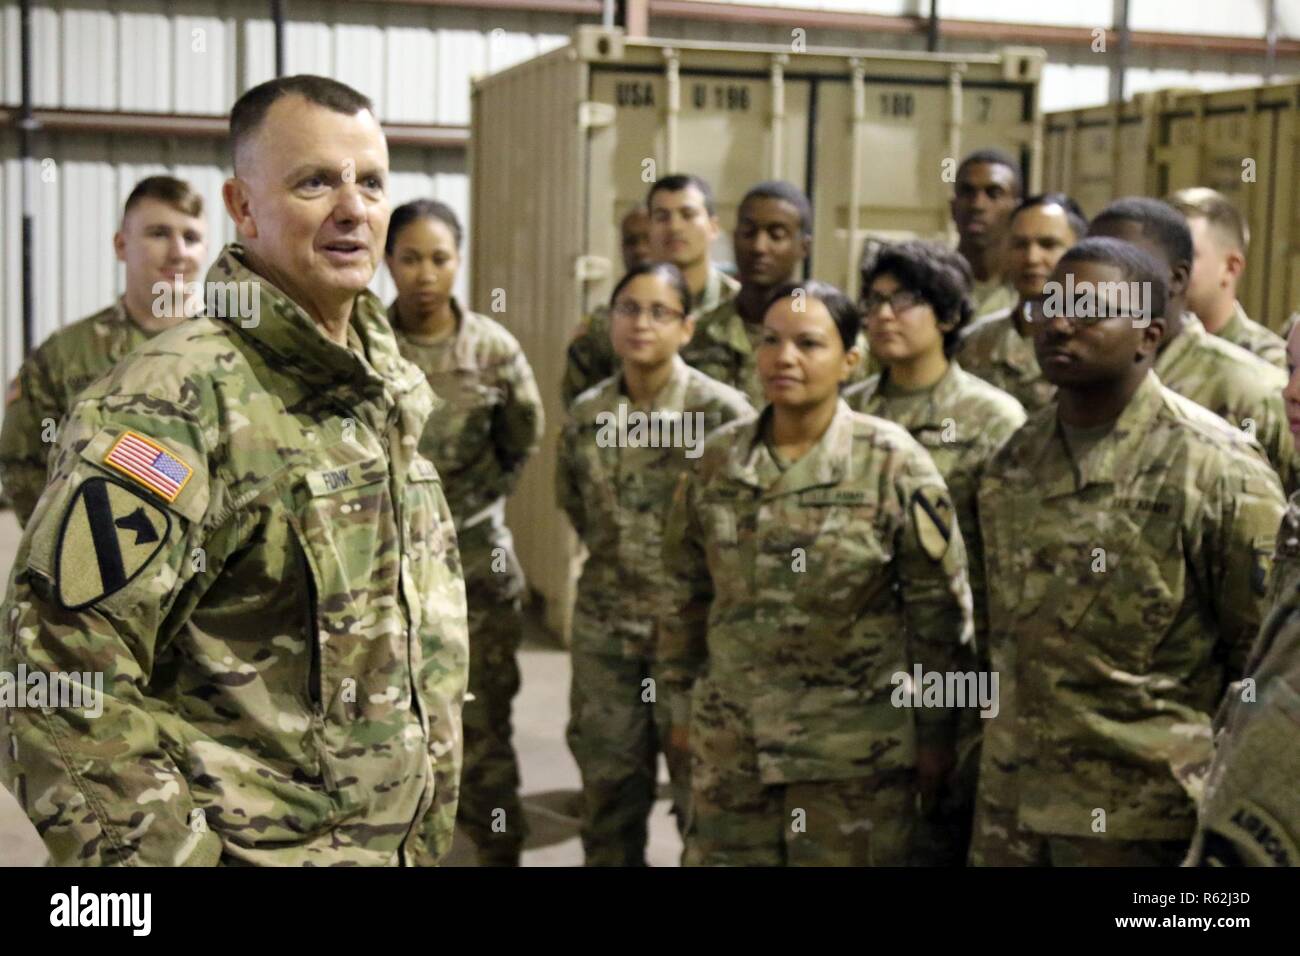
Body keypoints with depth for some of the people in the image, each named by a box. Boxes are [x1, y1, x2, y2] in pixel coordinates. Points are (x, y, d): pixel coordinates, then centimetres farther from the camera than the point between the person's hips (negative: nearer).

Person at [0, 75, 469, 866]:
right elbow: (63, 669, -21)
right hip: (254, 845, -7)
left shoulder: (391, 385, 7)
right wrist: (170, 853, -19)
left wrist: (428, 825, 15)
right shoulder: (175, 404, -17)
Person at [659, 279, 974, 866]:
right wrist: (683, 705, 13)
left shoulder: (892, 461, -8)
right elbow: (687, 595, 11)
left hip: (857, 748, -3)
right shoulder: (717, 459, 3)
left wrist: (936, 734, -4)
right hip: (730, 743, 4)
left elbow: (939, 607, -5)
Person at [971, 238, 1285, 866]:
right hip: (1008, 803, 5)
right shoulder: (1014, 460, 6)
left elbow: (1268, 658, -7)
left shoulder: (1215, 467, -11)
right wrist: (989, 767, 15)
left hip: (1143, 817, -5)